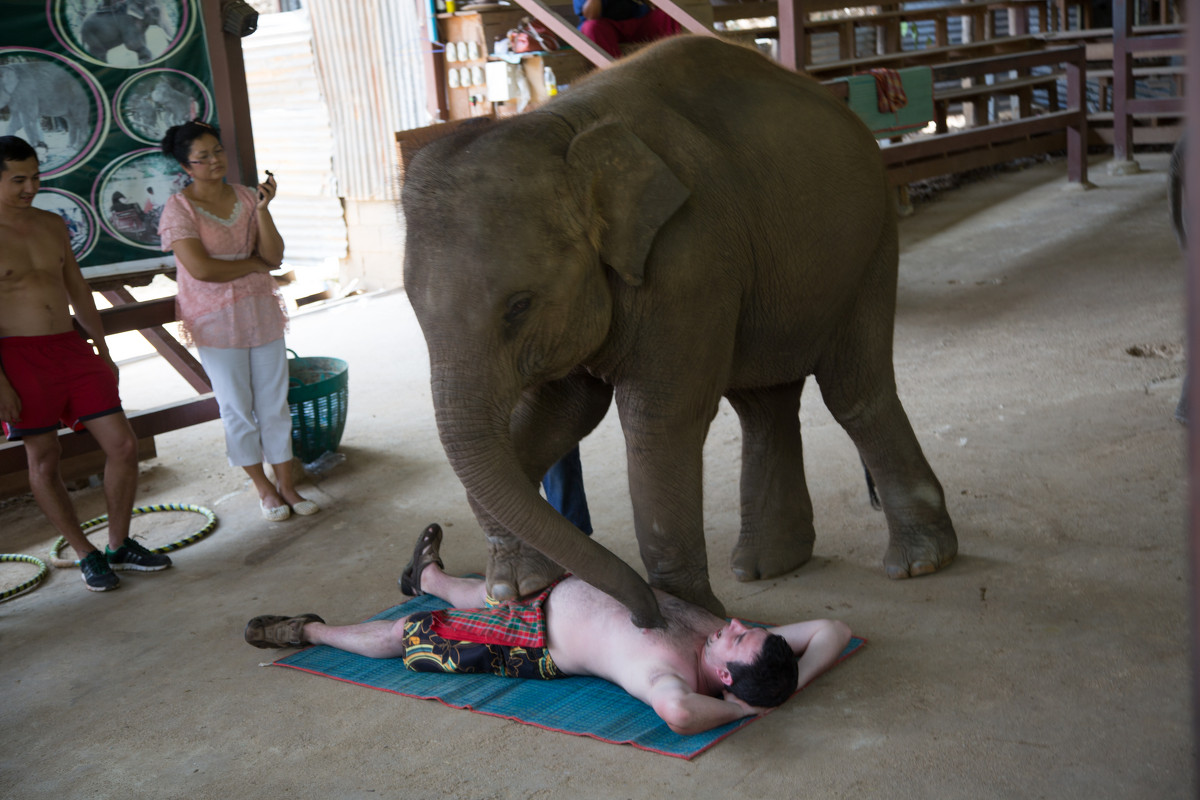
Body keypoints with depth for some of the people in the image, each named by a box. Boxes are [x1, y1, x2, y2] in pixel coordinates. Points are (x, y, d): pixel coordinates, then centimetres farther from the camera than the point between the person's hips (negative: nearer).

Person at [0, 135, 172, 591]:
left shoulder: (52, 225, 10)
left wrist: (102, 352, 18)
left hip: (72, 348, 6)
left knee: (123, 446, 1)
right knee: (43, 460, 5)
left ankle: (120, 546, 17)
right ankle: (85, 555, 20)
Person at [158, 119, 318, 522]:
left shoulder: (246, 197, 4)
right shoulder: (179, 209, -10)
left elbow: (274, 256, -4)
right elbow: (200, 267, -20)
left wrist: (262, 210, -17)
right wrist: (253, 264, -8)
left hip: (263, 314, 4)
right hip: (216, 323, -4)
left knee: (275, 404, 7)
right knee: (237, 409, 6)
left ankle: (286, 484, 17)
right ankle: (263, 487, 20)